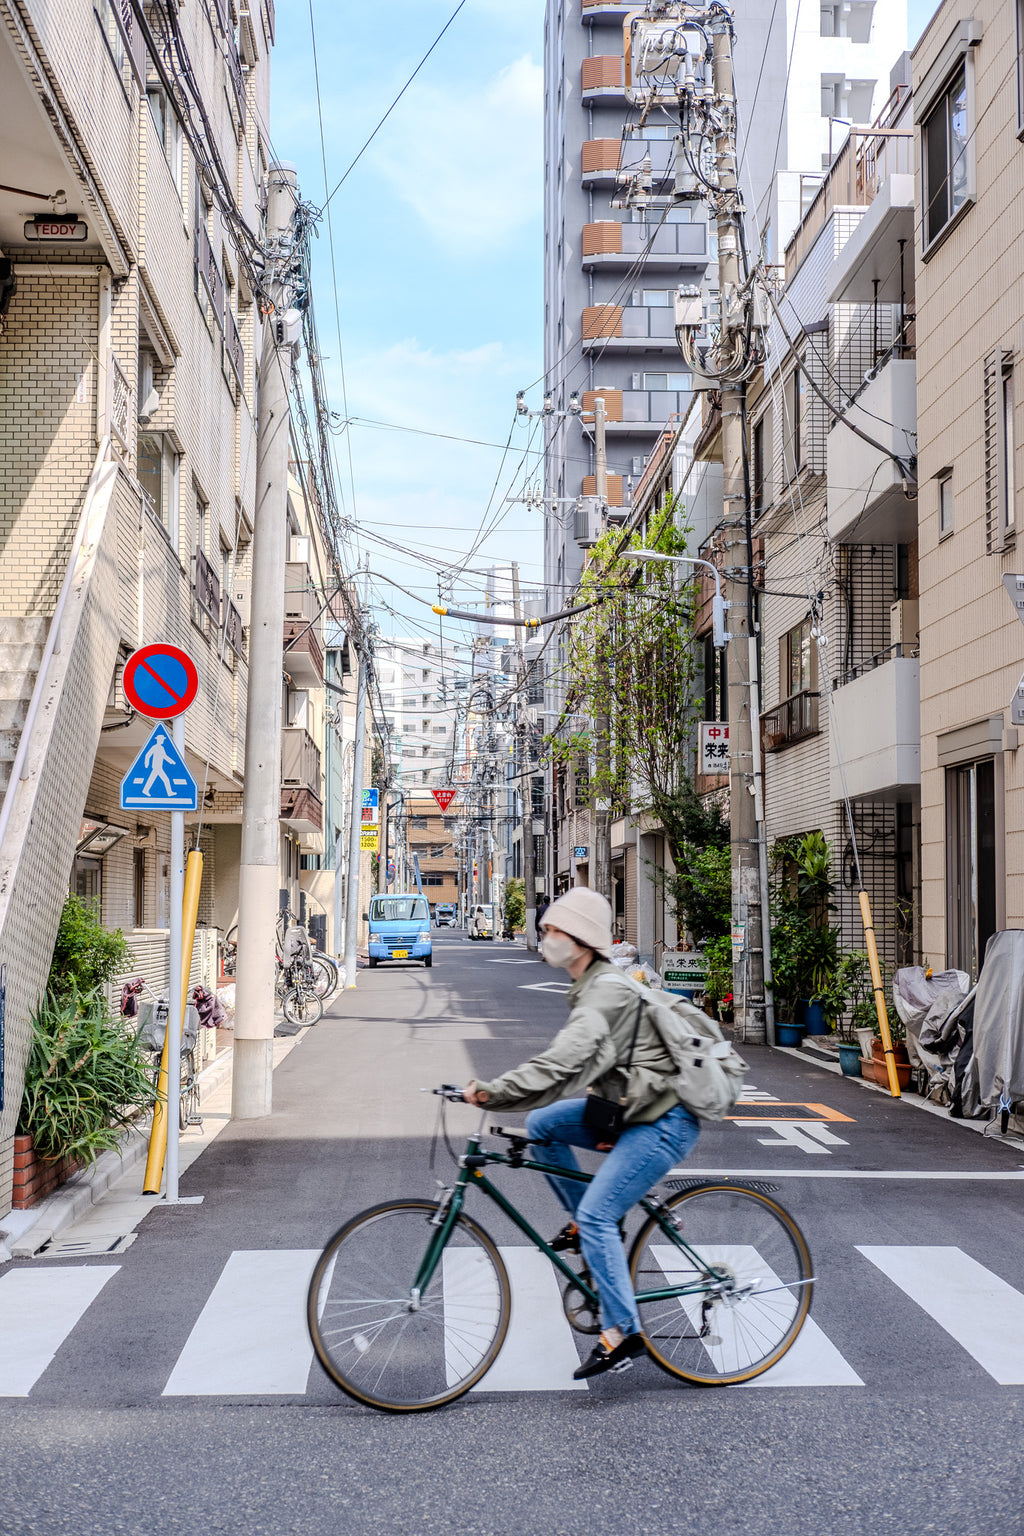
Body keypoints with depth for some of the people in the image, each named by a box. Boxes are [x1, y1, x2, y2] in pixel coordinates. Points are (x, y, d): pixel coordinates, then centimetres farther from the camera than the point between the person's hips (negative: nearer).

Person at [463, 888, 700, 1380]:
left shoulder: (607, 992, -22)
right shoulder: (593, 985, 11)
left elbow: (564, 1062, -34)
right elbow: (572, 1063, 16)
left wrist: (491, 1093, -35)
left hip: (662, 1123, -10)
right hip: (631, 1109, 10)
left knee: (597, 1215, -13)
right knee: (542, 1124, 6)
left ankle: (623, 1333, -4)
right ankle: (585, 1226, 17)